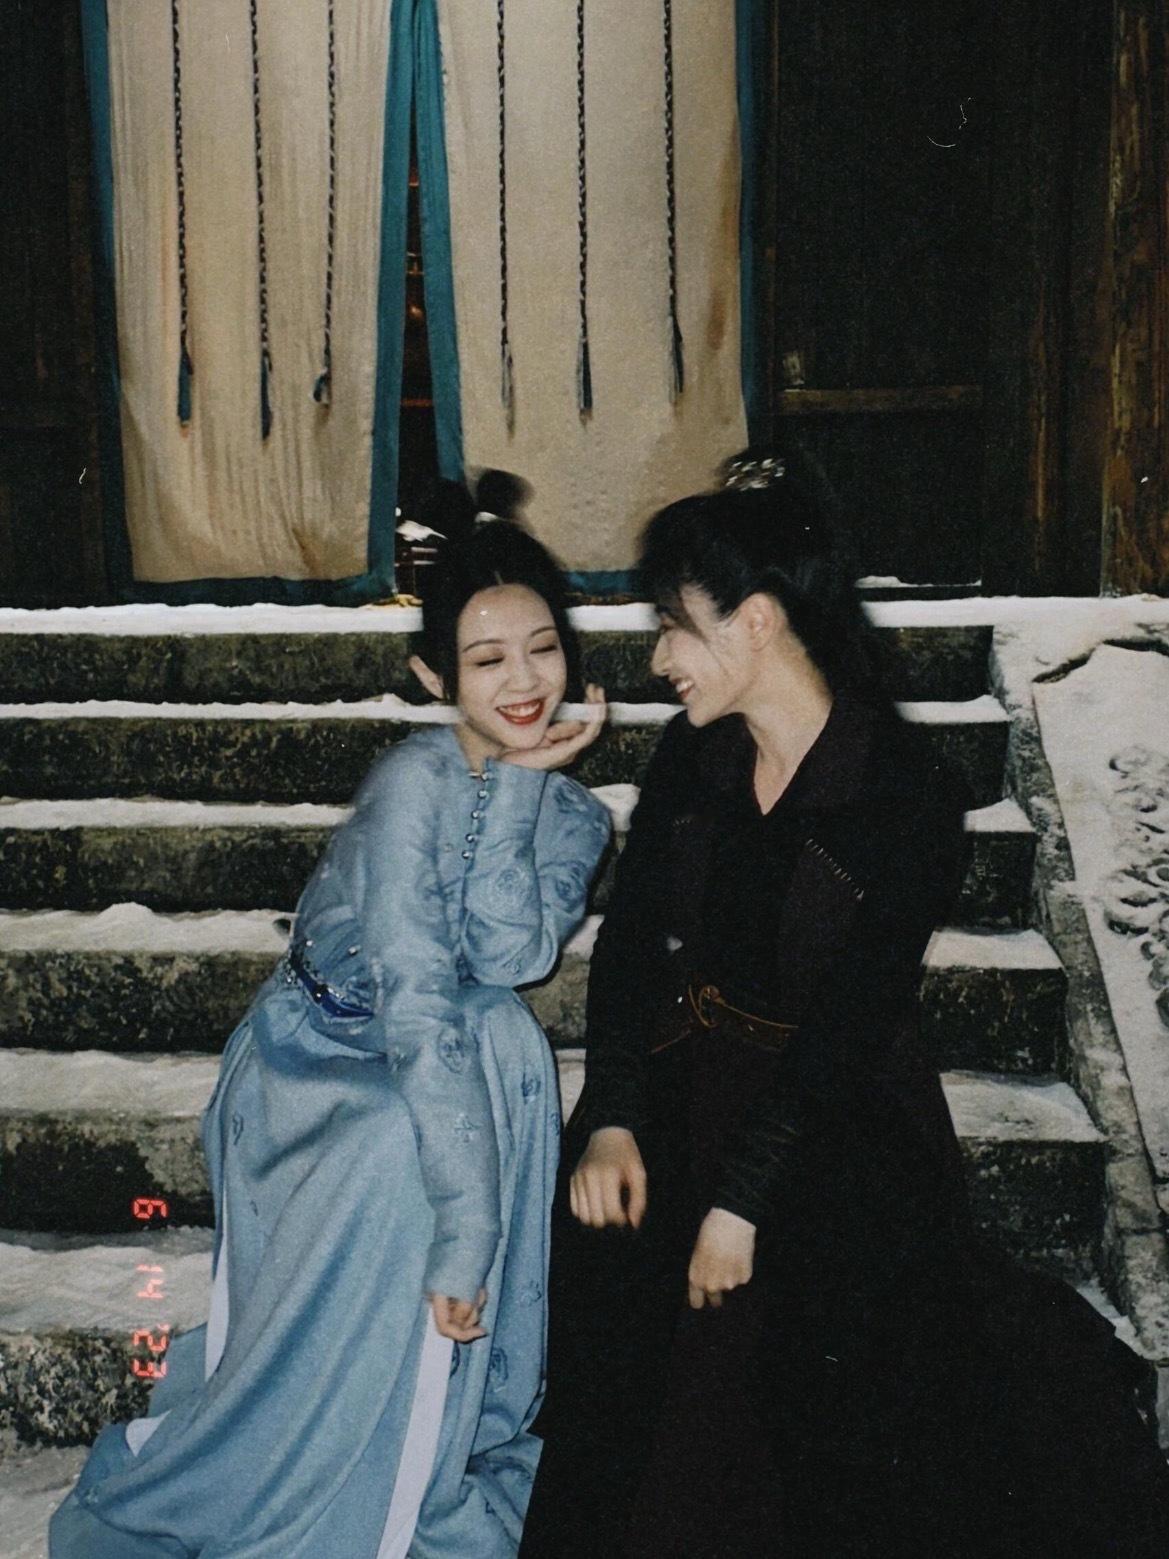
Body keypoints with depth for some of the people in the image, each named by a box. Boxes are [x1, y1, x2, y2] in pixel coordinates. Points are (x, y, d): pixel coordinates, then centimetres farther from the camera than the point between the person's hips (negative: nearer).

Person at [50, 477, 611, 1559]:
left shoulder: (573, 815, -3)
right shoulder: (416, 778, -22)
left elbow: (512, 957, -21)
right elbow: (412, 1002, -29)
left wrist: (516, 781, -24)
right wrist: (461, 1232, -33)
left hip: (445, 1050, 5)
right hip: (319, 1057, -5)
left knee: (509, 1055, -22)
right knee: (405, 1148, -28)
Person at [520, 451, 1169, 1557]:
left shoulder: (909, 800, -14)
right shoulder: (692, 756, 3)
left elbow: (847, 1026, -16)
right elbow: (629, 938, -1)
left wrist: (742, 1198, -20)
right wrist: (609, 1121, -14)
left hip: (833, 1111, -4)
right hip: (681, 1084, 5)